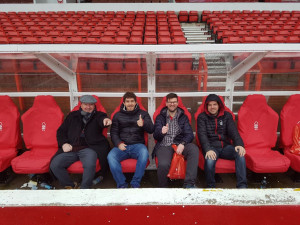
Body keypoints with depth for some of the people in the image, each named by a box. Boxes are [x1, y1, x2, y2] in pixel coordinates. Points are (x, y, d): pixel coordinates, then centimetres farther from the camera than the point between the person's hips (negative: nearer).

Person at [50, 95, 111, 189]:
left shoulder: (98, 115, 11)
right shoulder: (73, 115, 20)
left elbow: (102, 119, -15)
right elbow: (61, 131, 23)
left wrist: (105, 120, -42)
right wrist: (64, 143, 4)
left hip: (89, 148, -3)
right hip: (70, 149, 4)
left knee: (90, 165, -33)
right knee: (54, 165, -16)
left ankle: (84, 188, -8)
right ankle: (70, 185, 6)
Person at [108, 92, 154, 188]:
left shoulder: (143, 114, 14)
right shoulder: (118, 115, 17)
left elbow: (151, 130, 4)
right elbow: (113, 132, 13)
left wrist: (143, 124, -19)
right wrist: (118, 143, -7)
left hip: (137, 144, -1)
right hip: (122, 146, 1)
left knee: (144, 153, -35)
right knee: (111, 156, -29)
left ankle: (135, 184, -19)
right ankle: (121, 185, -16)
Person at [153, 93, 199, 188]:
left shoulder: (183, 117, 17)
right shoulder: (160, 117, 15)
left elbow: (189, 134, 7)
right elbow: (156, 136, 6)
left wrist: (183, 144, -16)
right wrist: (161, 132, -20)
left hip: (179, 144, 2)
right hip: (164, 145, -1)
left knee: (194, 149, -32)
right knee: (163, 164, -33)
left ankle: (189, 184, -27)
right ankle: (162, 187, -3)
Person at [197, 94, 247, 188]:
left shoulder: (226, 115, 13)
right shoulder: (202, 117, 5)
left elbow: (233, 131, 1)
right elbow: (202, 134, -9)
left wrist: (239, 144, -20)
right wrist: (208, 149, -28)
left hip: (225, 146, 3)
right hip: (211, 147, -3)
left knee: (240, 153, -28)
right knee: (210, 160, -35)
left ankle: (242, 186, -20)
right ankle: (210, 186, -10)